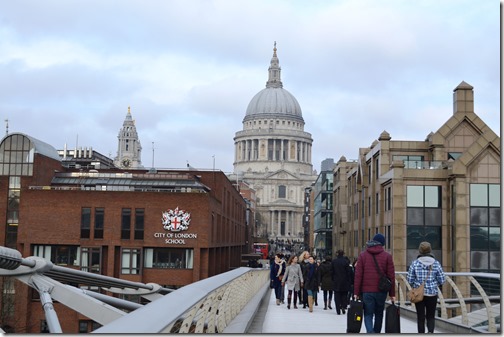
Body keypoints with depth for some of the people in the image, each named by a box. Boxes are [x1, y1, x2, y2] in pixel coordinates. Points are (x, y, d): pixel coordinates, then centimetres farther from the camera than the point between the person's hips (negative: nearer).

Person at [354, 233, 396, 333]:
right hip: (381, 291, 1)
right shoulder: (387, 256, 1)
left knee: (368, 314, 3)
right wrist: (392, 294, 4)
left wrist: (356, 292, 0)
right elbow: (391, 276, -1)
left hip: (366, 291, -1)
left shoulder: (362, 255, 2)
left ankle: (370, 332, -20)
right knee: (379, 314, 17)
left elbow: (358, 275, -2)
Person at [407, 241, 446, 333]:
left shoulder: (415, 263, -6)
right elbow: (442, 280, -2)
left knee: (420, 316, 10)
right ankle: (430, 331, -12)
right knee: (431, 316, 11)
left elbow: (409, 280, -4)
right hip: (432, 294, 0)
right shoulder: (436, 263, -5)